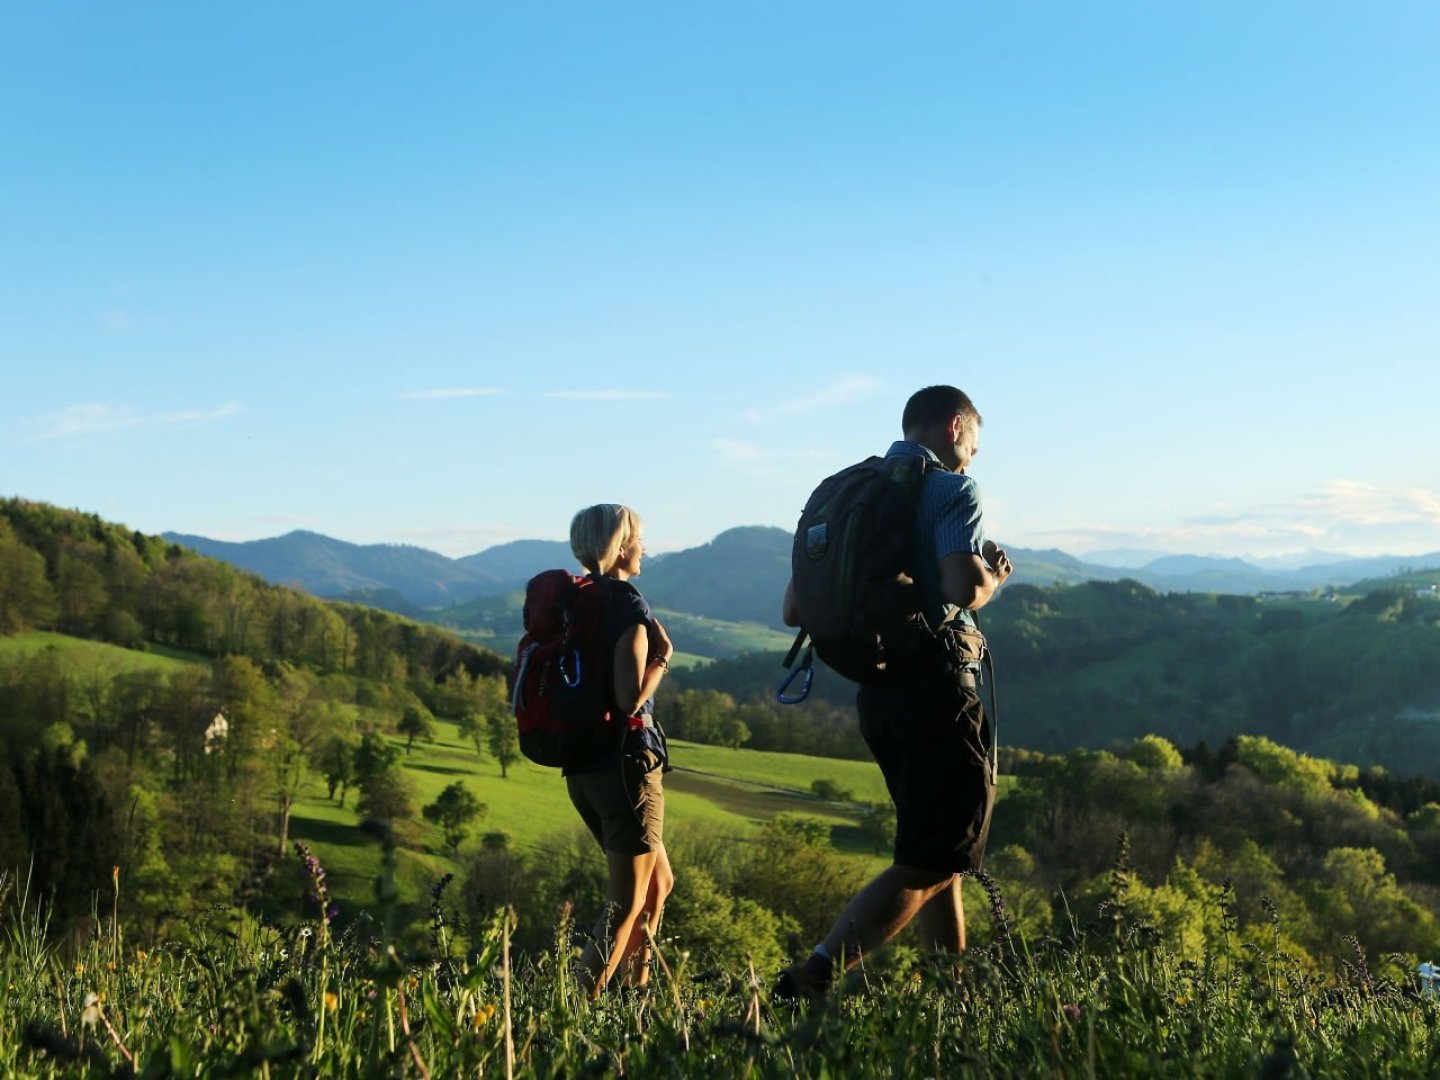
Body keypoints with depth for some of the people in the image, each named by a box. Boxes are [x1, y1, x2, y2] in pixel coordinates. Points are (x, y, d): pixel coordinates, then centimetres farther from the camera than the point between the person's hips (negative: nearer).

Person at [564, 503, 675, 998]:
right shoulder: (627, 603, -14)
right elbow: (629, 698, -22)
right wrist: (662, 658, -7)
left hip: (580, 766, 8)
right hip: (624, 761, -8)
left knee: (659, 881, 22)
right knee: (627, 901, -1)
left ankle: (634, 986, 26)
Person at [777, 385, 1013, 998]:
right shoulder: (951, 490, -7)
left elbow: (795, 612, 14)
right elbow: (964, 587, -24)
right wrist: (994, 575, -1)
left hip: (875, 692, 8)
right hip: (938, 689, -8)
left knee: (938, 852, 20)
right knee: (932, 863, -4)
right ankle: (811, 980, -16)